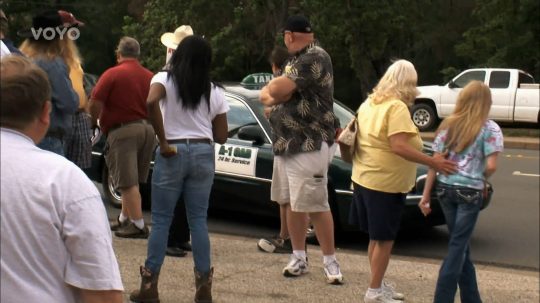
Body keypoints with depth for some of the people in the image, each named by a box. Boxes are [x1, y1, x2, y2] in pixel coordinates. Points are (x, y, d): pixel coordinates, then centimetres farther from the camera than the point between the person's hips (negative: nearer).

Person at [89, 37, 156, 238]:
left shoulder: (112, 74, -8)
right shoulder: (150, 76, 9)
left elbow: (95, 104, -11)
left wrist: (94, 121, 7)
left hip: (123, 130, -6)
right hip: (148, 129, 7)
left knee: (127, 182, -5)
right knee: (134, 180, 18)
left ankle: (138, 225, -8)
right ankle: (124, 219, 28)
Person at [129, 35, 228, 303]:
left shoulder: (165, 79, -3)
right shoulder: (214, 92, 6)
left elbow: (151, 102, -25)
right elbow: (221, 137, 6)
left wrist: (163, 141, -17)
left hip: (173, 153, -2)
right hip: (203, 153, 3)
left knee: (161, 220, 4)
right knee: (198, 220, 7)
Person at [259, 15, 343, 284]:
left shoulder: (315, 58, -14)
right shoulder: (295, 60, 17)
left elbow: (277, 89, -23)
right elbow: (266, 95, 15)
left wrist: (275, 87, -1)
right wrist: (278, 91, -6)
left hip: (310, 145, -9)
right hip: (286, 143, 9)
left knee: (315, 205, -5)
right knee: (293, 203, 11)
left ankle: (330, 261, 5)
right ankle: (299, 257, 20)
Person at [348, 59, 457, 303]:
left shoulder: (370, 103, 10)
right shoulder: (397, 107, -17)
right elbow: (399, 146, -26)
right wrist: (432, 162, -26)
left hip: (364, 179, 9)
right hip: (386, 183, -9)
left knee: (376, 237, 18)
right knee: (384, 240, 1)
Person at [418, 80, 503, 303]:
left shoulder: (448, 125, 5)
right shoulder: (489, 129, -5)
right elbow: (491, 166, -13)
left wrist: (426, 194, 4)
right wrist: (480, 180, 8)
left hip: (445, 189, 4)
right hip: (470, 192, -4)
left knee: (460, 244, 14)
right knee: (458, 246, 1)